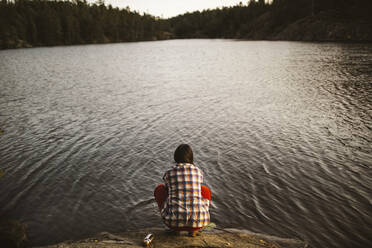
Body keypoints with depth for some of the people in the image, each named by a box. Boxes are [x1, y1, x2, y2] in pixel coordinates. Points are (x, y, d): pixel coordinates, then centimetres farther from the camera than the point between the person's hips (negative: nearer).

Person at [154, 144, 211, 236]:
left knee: (159, 189, 24)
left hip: (174, 220, -1)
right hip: (198, 221, 1)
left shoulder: (168, 174, 3)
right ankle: (193, 228, 16)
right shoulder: (199, 172, 6)